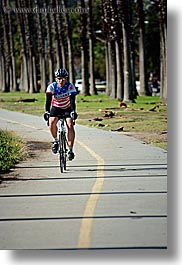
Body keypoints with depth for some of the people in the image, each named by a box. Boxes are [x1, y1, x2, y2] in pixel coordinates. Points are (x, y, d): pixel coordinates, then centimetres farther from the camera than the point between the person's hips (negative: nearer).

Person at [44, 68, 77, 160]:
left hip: (67, 108, -1)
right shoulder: (52, 86, -21)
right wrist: (47, 111, -45)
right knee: (52, 122, -28)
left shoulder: (70, 86, -22)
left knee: (70, 125, -23)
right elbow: (48, 100, -30)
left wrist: (73, 111, -47)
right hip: (56, 107, 1)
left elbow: (72, 100, -31)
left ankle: (70, 149, -18)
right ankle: (55, 140, -2)